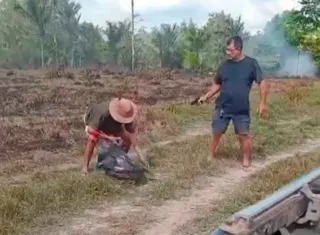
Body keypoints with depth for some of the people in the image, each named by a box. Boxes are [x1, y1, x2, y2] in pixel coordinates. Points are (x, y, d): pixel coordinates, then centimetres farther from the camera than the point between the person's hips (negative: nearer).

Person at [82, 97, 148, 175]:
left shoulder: (126, 114, -34)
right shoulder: (103, 113, -47)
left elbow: (131, 131, -32)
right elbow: (91, 131, -39)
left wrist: (139, 152, -40)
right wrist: (109, 138, -45)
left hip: (111, 125, 4)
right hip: (93, 120, -4)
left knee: (128, 139, -10)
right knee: (92, 139, -33)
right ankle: (85, 166, -21)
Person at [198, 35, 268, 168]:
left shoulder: (251, 63, -7)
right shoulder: (224, 65, 1)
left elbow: (262, 82, -4)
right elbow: (217, 84, 11)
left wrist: (262, 103, -8)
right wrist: (206, 97, 0)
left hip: (242, 109, -2)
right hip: (222, 107, 3)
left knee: (244, 135, 6)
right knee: (216, 133, 8)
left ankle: (246, 160, 23)